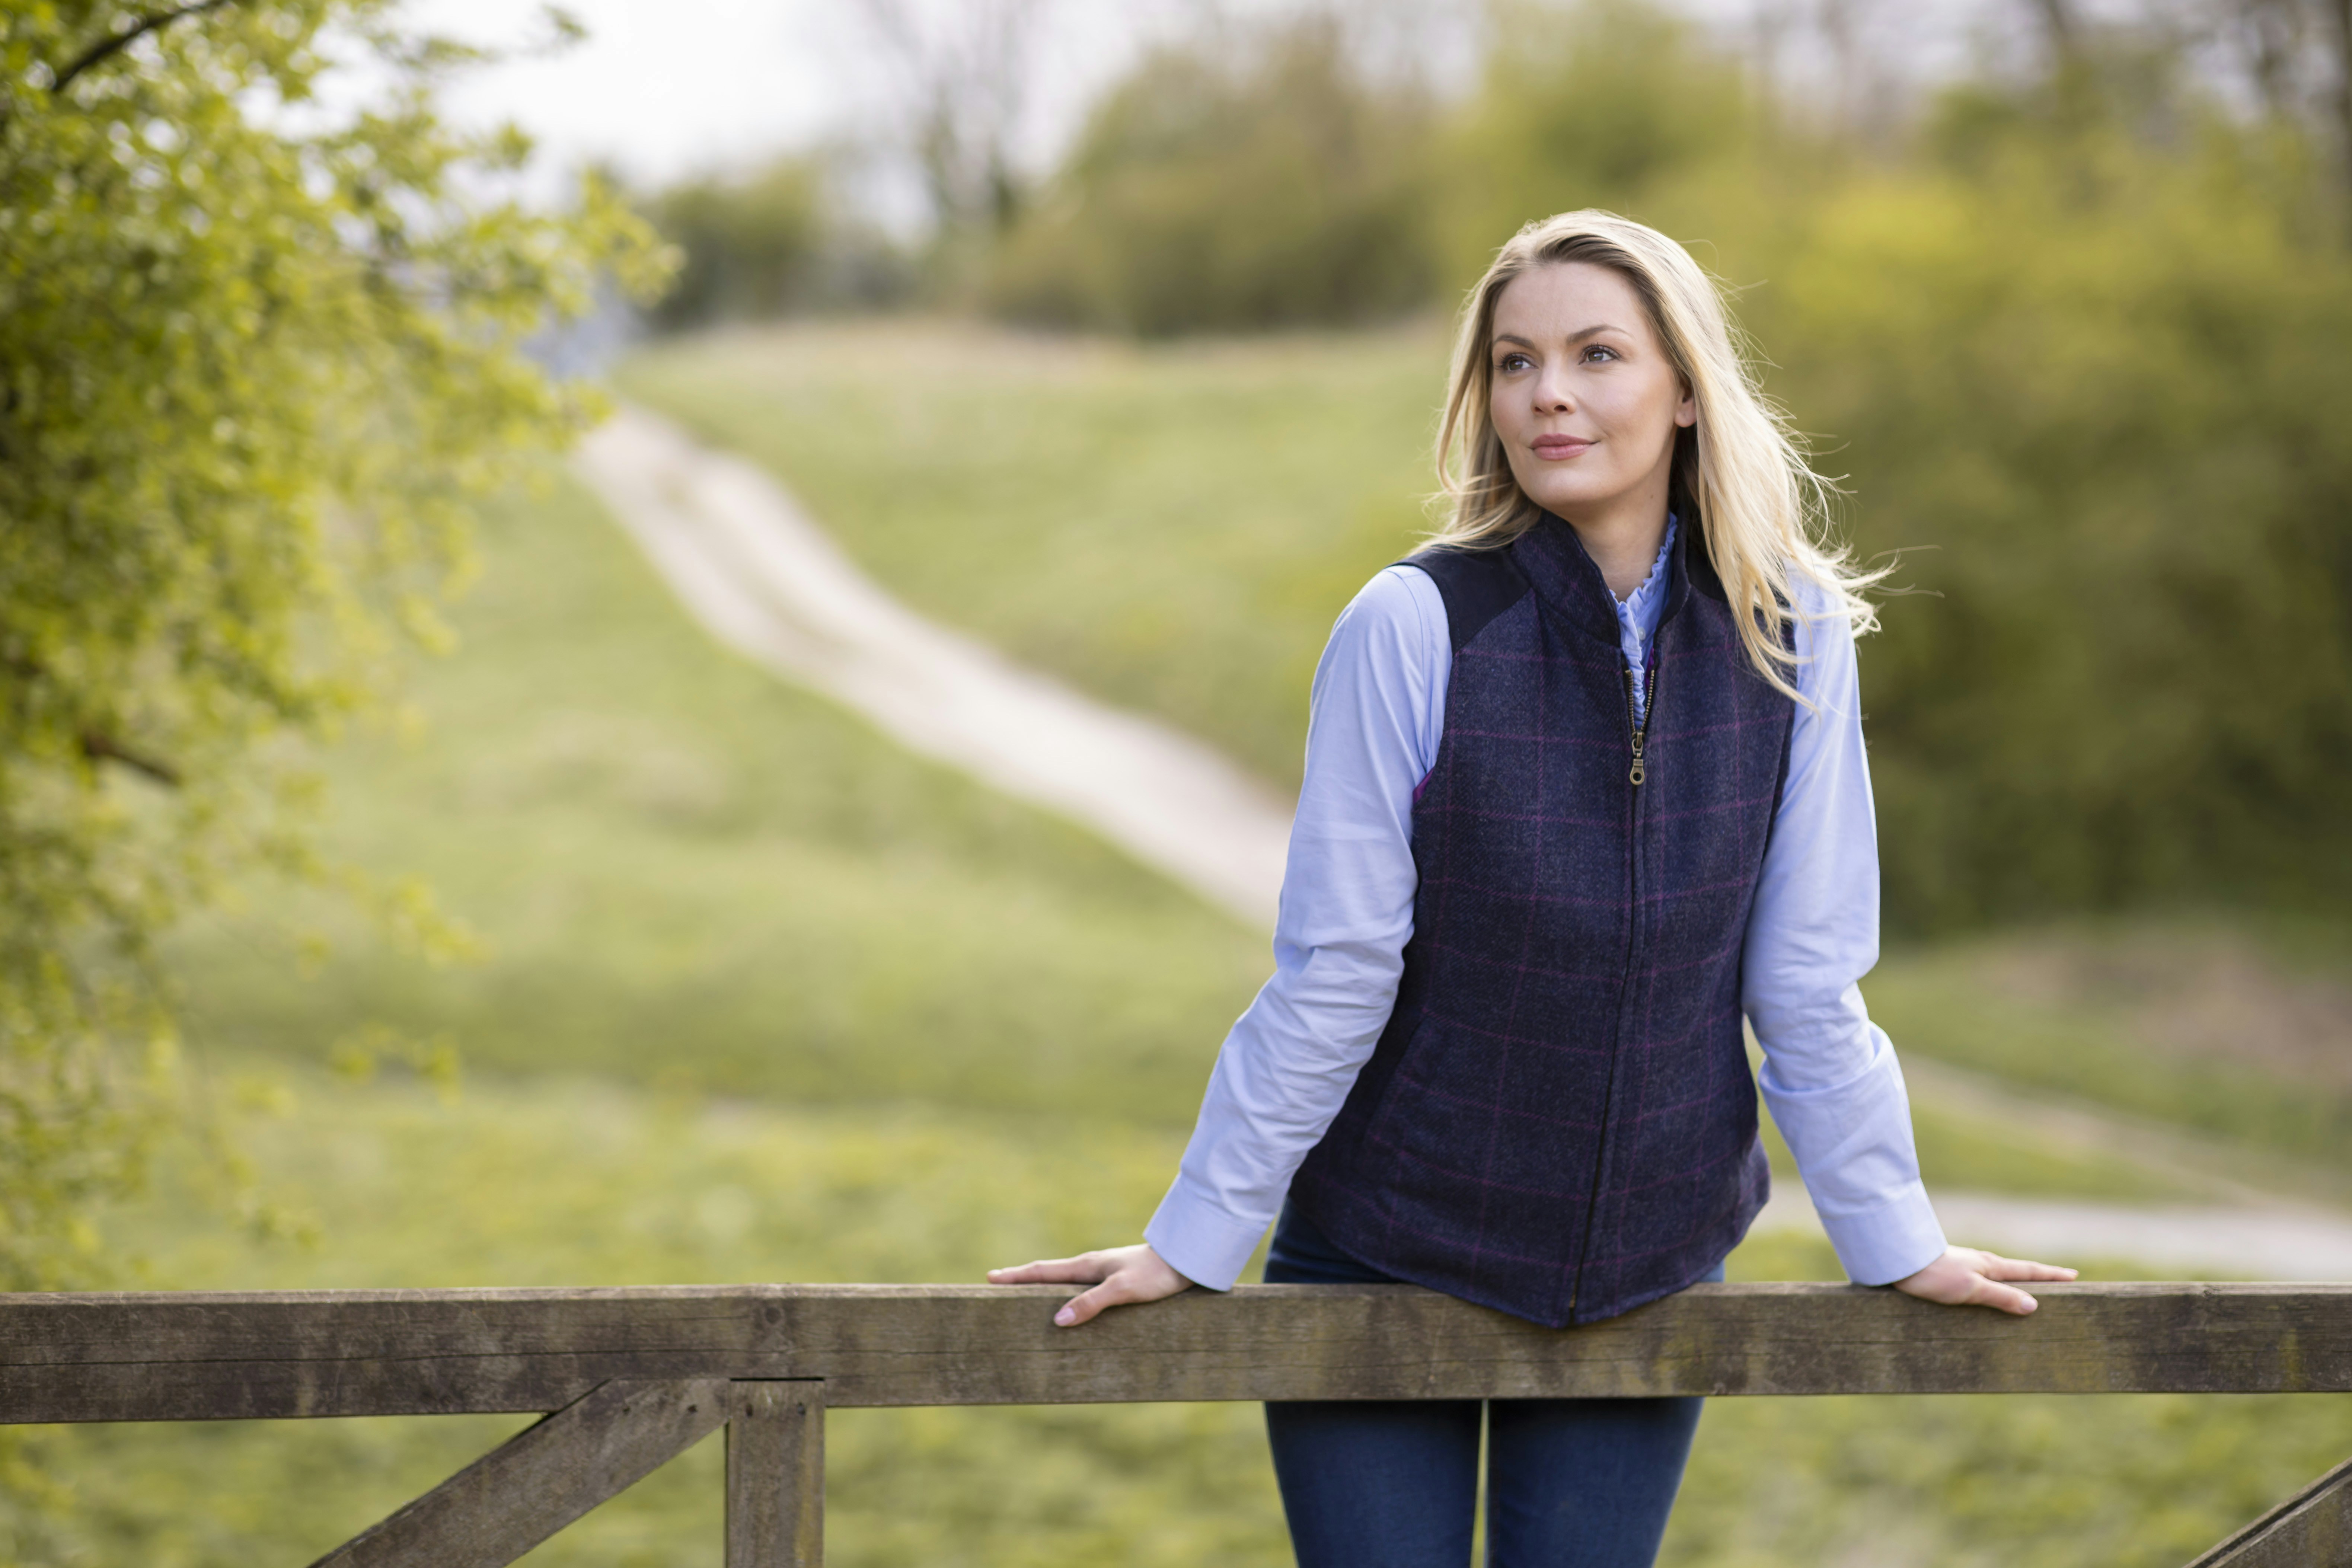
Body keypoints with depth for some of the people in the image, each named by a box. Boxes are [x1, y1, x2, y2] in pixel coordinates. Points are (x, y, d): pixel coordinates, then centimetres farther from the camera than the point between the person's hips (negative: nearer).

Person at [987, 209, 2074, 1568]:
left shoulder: (1790, 640, -7)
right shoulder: (1417, 627, -15)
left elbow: (1806, 987, 1)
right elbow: (1330, 982, -9)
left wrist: (1894, 1239, 4)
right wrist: (1193, 1243, -7)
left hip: (1648, 1276, 2)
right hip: (1382, 1261, -2)